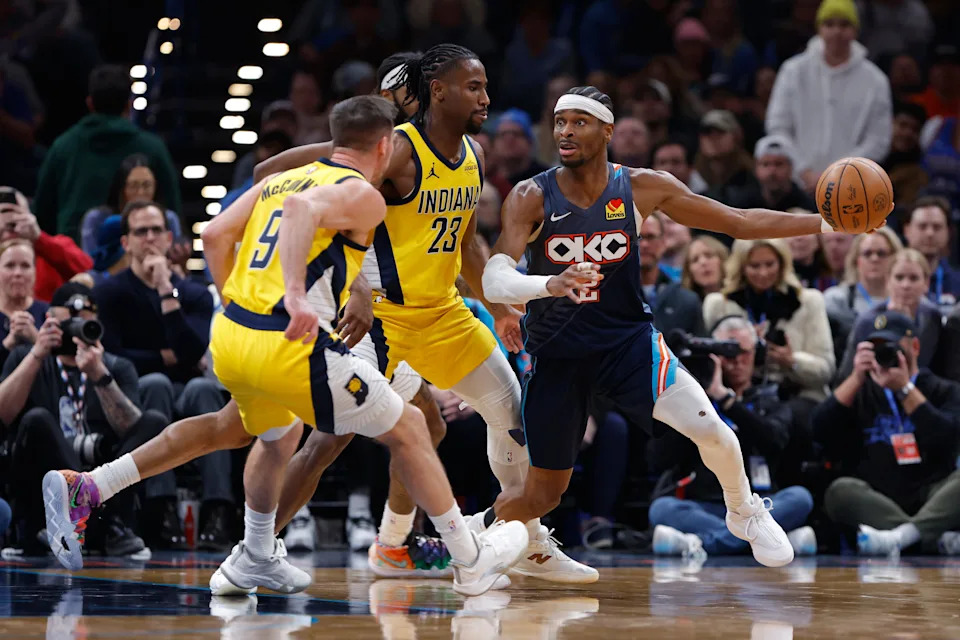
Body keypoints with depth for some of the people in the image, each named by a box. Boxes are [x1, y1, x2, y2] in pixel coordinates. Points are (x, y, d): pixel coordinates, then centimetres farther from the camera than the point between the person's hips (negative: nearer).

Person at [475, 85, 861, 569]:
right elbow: (494, 282, -26)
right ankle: (477, 526, 39)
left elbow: (741, 223, -2)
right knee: (542, 496, 5)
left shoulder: (642, 189, -8)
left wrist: (828, 224, -10)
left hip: (628, 341, 1)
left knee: (711, 431, -19)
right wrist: (550, 284, -47)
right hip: (555, 356, -1)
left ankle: (745, 514, 12)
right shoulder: (532, 198, -14)